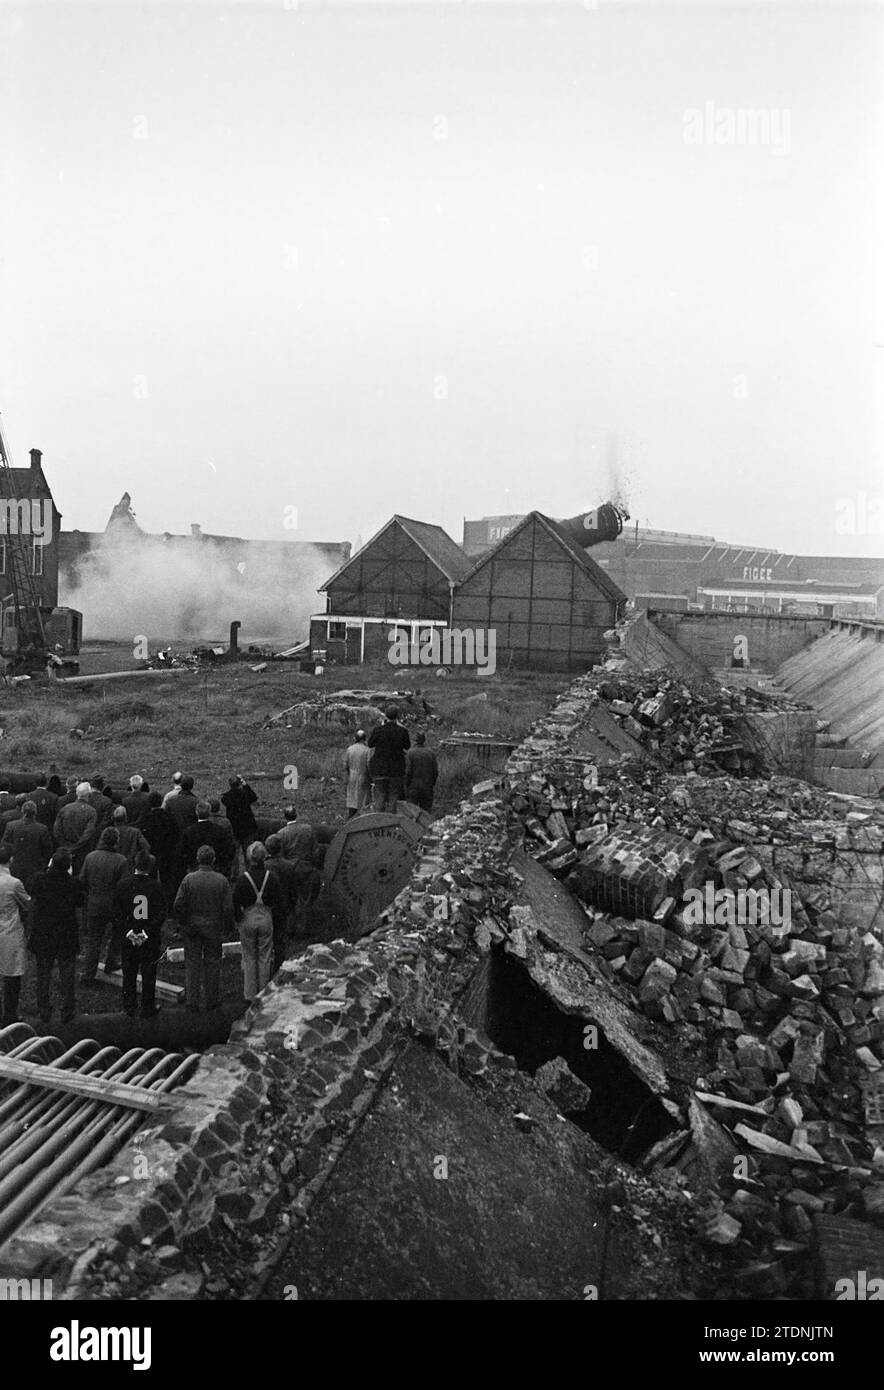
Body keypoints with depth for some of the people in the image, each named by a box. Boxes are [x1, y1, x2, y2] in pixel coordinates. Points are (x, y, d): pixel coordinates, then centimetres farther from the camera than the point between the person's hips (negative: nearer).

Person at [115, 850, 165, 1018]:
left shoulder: (124, 883, -8)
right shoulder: (155, 886, -12)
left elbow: (117, 911, -7)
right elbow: (161, 914, -12)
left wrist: (128, 932, -6)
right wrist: (147, 933, -9)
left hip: (128, 937, 2)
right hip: (150, 941, -1)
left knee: (129, 973, 15)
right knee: (148, 974, 9)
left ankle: (129, 1007, 21)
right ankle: (147, 1008, 14)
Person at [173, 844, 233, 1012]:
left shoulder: (188, 879, -10)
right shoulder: (221, 880, -8)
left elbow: (178, 905, -12)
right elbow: (228, 908, -9)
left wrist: (184, 922, 4)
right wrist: (227, 926, 6)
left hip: (191, 928, 0)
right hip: (213, 927, 0)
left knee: (192, 964, 8)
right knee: (212, 963, 12)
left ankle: (192, 1002, 9)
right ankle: (212, 1000, 20)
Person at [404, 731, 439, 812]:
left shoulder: (411, 753, -8)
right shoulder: (431, 753, 0)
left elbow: (408, 772, -11)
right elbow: (436, 771, 0)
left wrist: (407, 786, 0)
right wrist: (432, 784, 12)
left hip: (413, 787, -2)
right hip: (427, 787, 3)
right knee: (427, 810, 7)